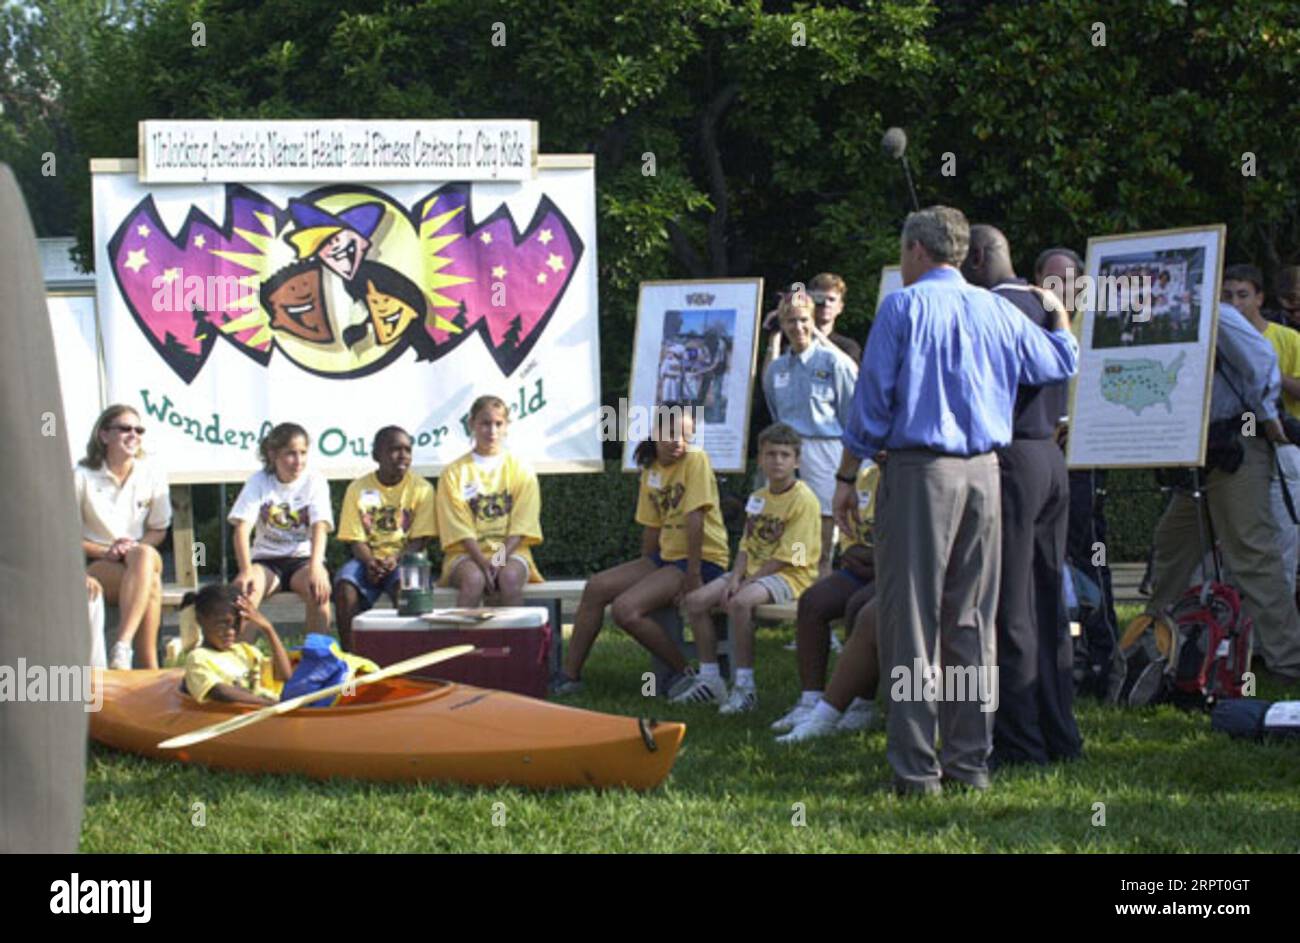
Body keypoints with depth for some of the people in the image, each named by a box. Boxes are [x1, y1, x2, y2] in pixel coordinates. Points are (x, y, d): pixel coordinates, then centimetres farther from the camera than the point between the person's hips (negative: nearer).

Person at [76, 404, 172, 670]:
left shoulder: (152, 475, 6)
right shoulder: (83, 476, -3)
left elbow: (159, 531, 12)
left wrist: (135, 547, -11)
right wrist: (104, 552, -15)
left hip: (140, 556, 3)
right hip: (95, 565, -3)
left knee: (145, 555, -38)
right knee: (150, 583, -36)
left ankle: (122, 647, -47)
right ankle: (150, 669, -38)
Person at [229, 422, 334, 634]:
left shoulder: (315, 481, -3)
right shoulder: (259, 482, -3)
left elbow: (320, 528, -17)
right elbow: (242, 528, -15)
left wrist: (315, 568, -37)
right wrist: (246, 570, -33)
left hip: (302, 558, 0)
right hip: (267, 559, 0)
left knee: (319, 586, -33)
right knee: (244, 588, -32)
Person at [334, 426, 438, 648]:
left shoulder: (421, 488, 1)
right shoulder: (359, 488, 5)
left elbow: (420, 540, -4)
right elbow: (357, 540, 1)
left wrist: (396, 559, -23)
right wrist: (370, 561, -21)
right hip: (368, 559, 1)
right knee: (345, 586, -30)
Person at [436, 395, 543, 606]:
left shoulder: (520, 470, 8)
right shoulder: (455, 472, 5)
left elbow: (522, 527, 0)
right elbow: (460, 529, -3)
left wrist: (501, 558, -16)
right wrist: (483, 562, -18)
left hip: (511, 551, 1)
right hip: (467, 554, -1)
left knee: (510, 577, -34)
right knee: (474, 578, -35)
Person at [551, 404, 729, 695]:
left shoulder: (696, 460, -13)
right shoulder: (650, 470, 10)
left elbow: (695, 518, -18)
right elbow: (652, 527, 12)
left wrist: (693, 576, -21)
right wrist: (644, 571, 6)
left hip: (702, 560, -8)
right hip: (666, 557, 8)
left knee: (625, 609, -22)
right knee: (596, 588, -2)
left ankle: (684, 672, -7)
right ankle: (569, 675, 4)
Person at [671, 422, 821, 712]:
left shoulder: (804, 500, -12)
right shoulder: (758, 498, 15)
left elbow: (786, 557, -16)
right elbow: (746, 546, 13)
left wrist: (745, 583, -16)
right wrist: (735, 579, -7)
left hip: (790, 576, -8)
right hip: (753, 573, 9)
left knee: (740, 602, -36)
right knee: (695, 600, -6)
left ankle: (745, 686, -28)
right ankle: (709, 679, 2)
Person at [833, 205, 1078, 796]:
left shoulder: (903, 307, -3)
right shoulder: (997, 311, 10)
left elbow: (872, 398, -5)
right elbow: (1062, 362, 26)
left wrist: (847, 477, 2)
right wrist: (1059, 312, 45)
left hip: (919, 470, -4)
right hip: (984, 473, 4)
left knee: (911, 620, -2)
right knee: (972, 621, 10)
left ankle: (916, 766, -4)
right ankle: (971, 761, 10)